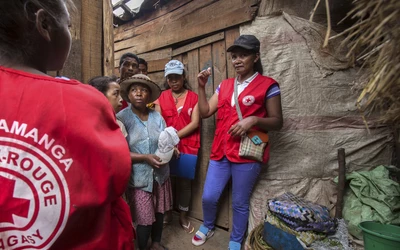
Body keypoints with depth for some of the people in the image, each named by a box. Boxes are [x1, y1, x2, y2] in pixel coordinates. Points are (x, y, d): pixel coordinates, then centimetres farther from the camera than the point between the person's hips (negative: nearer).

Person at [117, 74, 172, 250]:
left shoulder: (157, 117, 1)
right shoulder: (121, 118, -10)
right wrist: (146, 158, -22)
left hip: (160, 174, 4)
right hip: (138, 178, -4)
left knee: (159, 213, 18)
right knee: (144, 220, 6)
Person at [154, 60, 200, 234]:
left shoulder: (193, 97, 2)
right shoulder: (161, 98, 6)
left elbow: (195, 123, -7)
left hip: (188, 145, 0)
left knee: (185, 181, 10)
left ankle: (183, 217, 30)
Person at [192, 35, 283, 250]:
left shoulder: (267, 85, -4)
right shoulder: (224, 85, 10)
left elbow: (277, 122, -5)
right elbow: (205, 112, 5)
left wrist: (254, 120, -22)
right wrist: (202, 87, -4)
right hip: (220, 152, 5)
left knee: (240, 203, 12)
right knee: (208, 197, 13)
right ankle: (208, 226, 44)